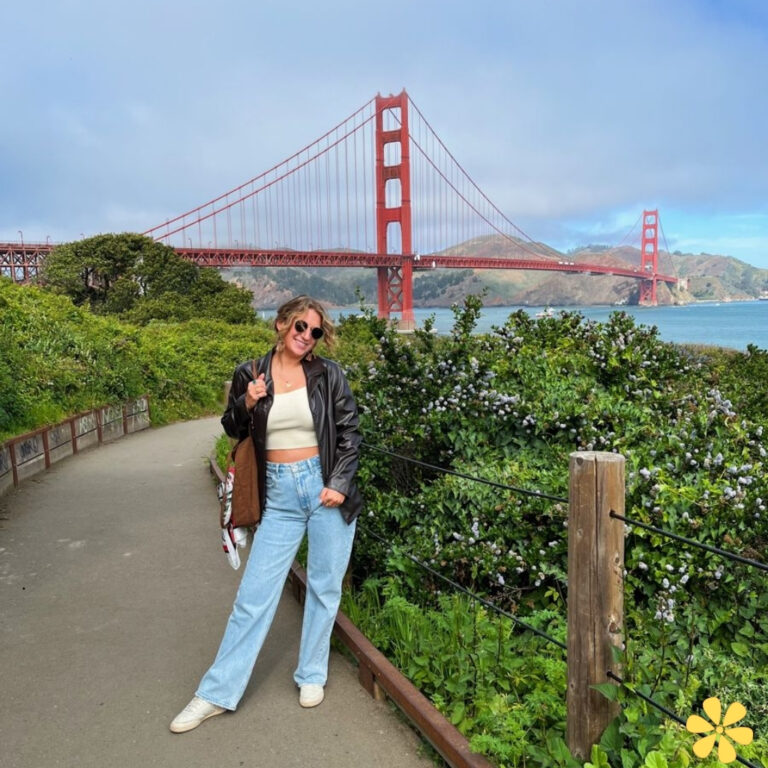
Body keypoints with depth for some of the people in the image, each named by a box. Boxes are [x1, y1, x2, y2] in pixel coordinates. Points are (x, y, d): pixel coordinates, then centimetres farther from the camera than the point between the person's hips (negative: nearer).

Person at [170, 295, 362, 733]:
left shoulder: (328, 375, -1)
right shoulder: (250, 375, 1)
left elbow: (350, 432, 2)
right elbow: (232, 431, 11)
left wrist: (340, 483, -7)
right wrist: (246, 404, -9)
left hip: (326, 487, 0)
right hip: (280, 495, 1)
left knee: (325, 587, 10)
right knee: (254, 593, 3)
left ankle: (312, 676, 30)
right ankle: (218, 692, 16)